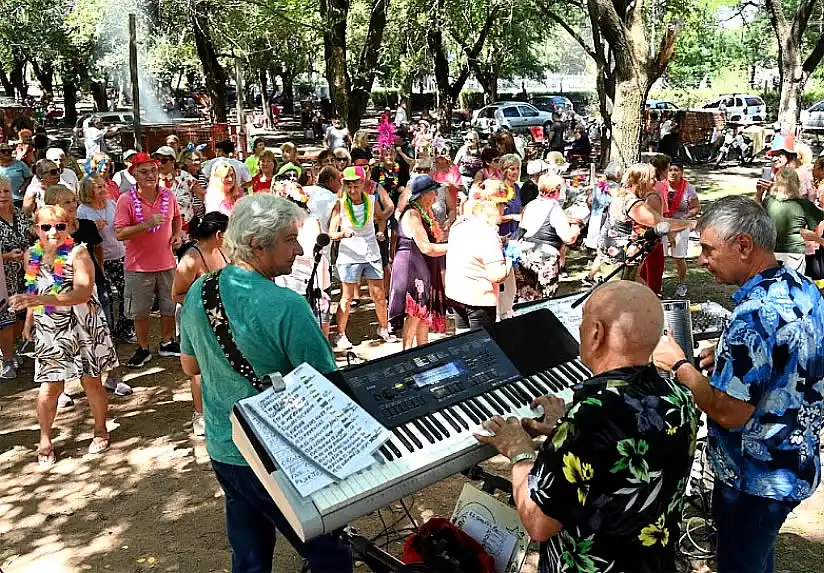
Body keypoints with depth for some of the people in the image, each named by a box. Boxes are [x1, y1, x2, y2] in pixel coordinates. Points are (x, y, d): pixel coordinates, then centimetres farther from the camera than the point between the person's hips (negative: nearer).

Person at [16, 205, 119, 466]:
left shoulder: (78, 253, -16)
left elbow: (83, 293, -28)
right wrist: (28, 323, 18)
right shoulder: (32, 255, 1)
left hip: (82, 327, -3)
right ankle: (45, 440, 20)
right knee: (49, 387, 3)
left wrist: (43, 300, -37)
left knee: (91, 383, 9)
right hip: (48, 330, 3)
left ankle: (100, 430, 29)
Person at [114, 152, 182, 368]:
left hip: (166, 263, 4)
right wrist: (147, 224, -27)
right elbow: (119, 234, -17)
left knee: (169, 305, 15)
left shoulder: (168, 196, 1)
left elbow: (176, 217, 22)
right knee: (140, 311, 8)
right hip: (139, 266, -4)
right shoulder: (126, 200, -12)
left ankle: (166, 343, 34)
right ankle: (143, 349, 25)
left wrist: (177, 234, 3)